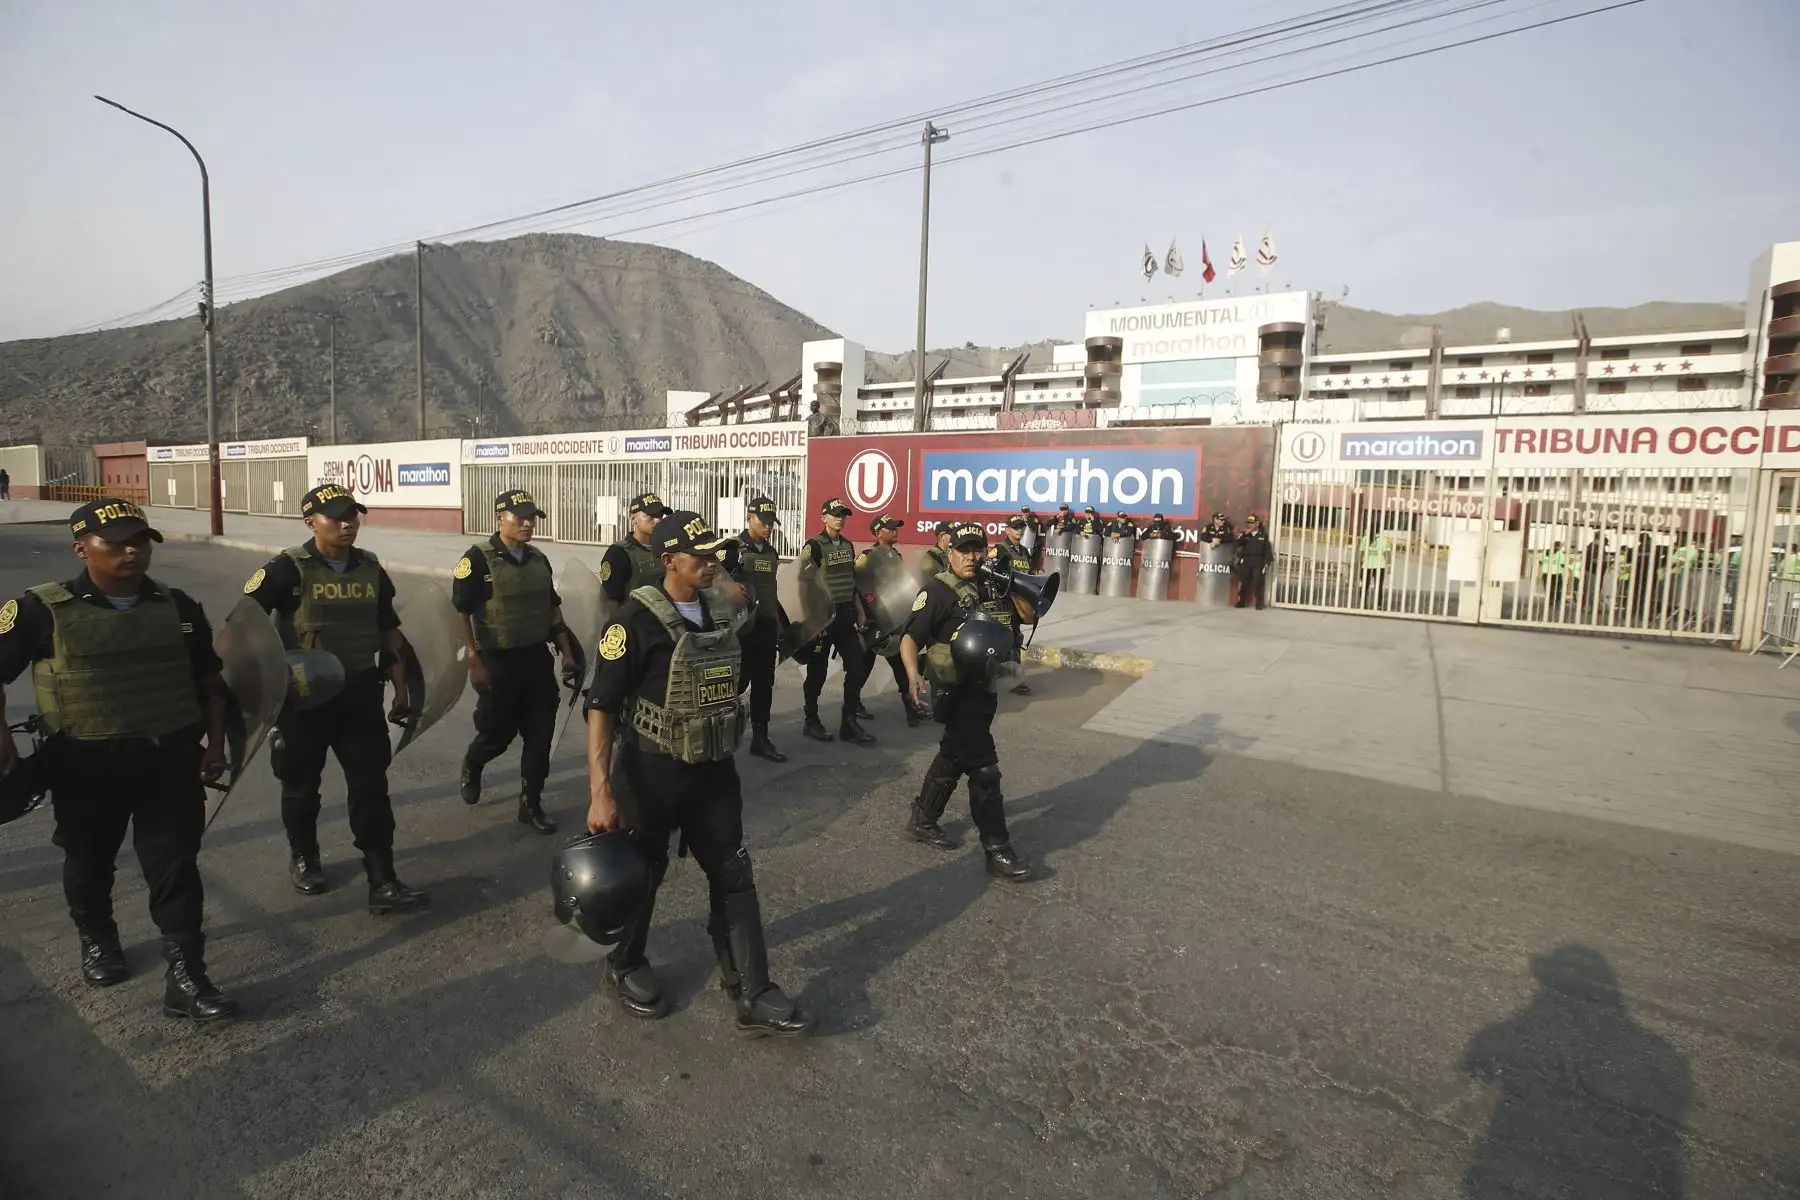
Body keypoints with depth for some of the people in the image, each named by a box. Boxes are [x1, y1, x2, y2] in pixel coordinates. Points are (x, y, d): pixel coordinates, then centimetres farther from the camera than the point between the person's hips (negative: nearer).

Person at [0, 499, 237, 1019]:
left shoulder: (178, 607, 2)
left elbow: (210, 680, 10)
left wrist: (215, 742, 6)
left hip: (171, 759, 1)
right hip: (86, 766, -1)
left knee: (175, 866, 0)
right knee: (89, 862, 19)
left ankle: (186, 978, 4)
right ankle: (97, 942, 46)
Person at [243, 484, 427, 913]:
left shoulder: (371, 568, 4)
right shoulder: (287, 569, -11)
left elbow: (389, 630, 12)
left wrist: (400, 689, 11)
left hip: (360, 690, 3)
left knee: (371, 784, 0)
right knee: (302, 782, 15)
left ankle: (382, 883, 3)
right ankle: (303, 858, 40)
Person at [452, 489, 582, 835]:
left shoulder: (538, 559, 6)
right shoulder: (478, 559, -12)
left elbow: (552, 609, 12)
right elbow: (461, 613, -12)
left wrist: (567, 655, 8)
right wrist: (475, 662, -16)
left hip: (538, 658, 5)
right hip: (498, 660, -5)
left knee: (540, 735, 4)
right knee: (498, 733, 8)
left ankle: (531, 804, 17)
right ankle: (472, 764, 42)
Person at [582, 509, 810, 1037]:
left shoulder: (724, 611, 2)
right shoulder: (637, 619, -18)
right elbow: (601, 707, -19)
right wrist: (601, 791, -25)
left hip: (714, 772, 6)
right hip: (651, 775, -5)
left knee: (734, 876, 7)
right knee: (641, 874, 14)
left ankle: (752, 996, 17)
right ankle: (625, 967, 40)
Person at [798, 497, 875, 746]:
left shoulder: (848, 545, 12)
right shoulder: (814, 546, -10)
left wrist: (859, 612, 16)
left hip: (846, 616, 7)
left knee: (857, 667, 4)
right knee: (817, 671, 4)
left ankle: (849, 723, 12)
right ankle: (812, 721, 18)